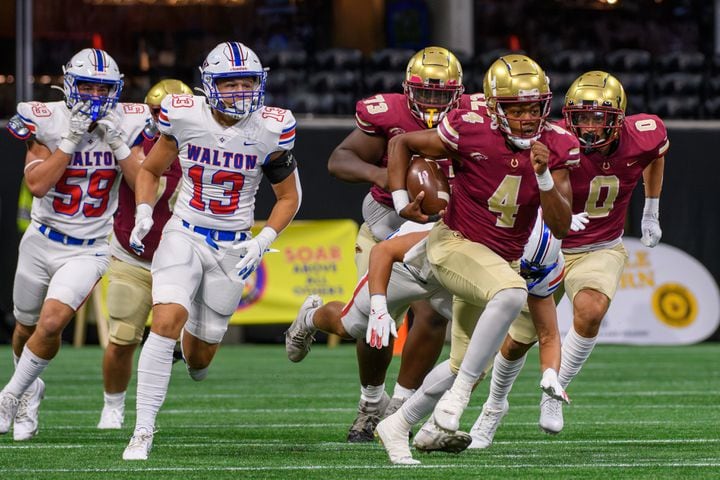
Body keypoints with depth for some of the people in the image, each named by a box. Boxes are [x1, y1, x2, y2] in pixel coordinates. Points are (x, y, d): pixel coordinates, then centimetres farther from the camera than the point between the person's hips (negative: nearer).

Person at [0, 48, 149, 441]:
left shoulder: (126, 124, -6)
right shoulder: (47, 121, -11)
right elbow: (37, 184, -20)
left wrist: (118, 143, -21)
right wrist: (72, 139, -24)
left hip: (89, 250, -1)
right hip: (42, 241, 1)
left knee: (51, 323, -21)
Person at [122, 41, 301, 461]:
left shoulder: (271, 130, -8)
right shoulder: (185, 117, -9)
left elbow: (289, 197, 4)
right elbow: (151, 170, 8)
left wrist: (264, 240, -11)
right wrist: (144, 213, -9)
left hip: (233, 247, 1)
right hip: (185, 235, -1)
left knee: (199, 354, 7)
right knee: (167, 322, -25)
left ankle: (195, 356, 48)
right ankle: (143, 433, -20)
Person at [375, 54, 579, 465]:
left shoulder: (556, 147, -9)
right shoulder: (471, 132, -20)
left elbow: (561, 228, -13)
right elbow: (402, 143, -3)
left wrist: (543, 175, -27)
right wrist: (401, 201, -13)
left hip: (504, 259, 6)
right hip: (455, 245, -6)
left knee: (466, 364, 13)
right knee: (512, 293, -37)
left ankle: (397, 426, 34)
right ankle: (457, 395, -29)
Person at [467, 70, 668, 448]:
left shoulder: (643, 138, -16)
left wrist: (651, 211, 15)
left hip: (601, 250, 1)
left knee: (591, 311, -30)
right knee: (519, 339, 10)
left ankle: (554, 395, -7)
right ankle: (495, 403, 41)